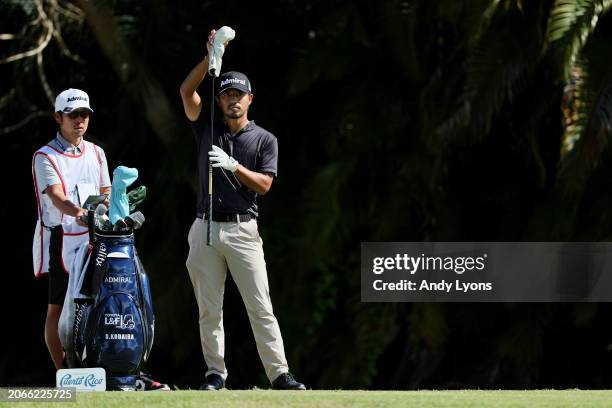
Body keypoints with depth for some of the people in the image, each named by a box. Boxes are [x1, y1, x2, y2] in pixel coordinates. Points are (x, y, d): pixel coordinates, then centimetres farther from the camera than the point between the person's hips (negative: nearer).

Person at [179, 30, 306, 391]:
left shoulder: (265, 140, 7)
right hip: (206, 228, 2)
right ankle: (216, 373, 8)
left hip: (243, 229, -2)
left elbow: (264, 184, -3)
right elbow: (187, 92, -3)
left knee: (260, 306, -6)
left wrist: (233, 166, -17)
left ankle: (279, 374, -9)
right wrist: (211, 57, -13)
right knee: (210, 309, 3)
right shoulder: (208, 130, 11)